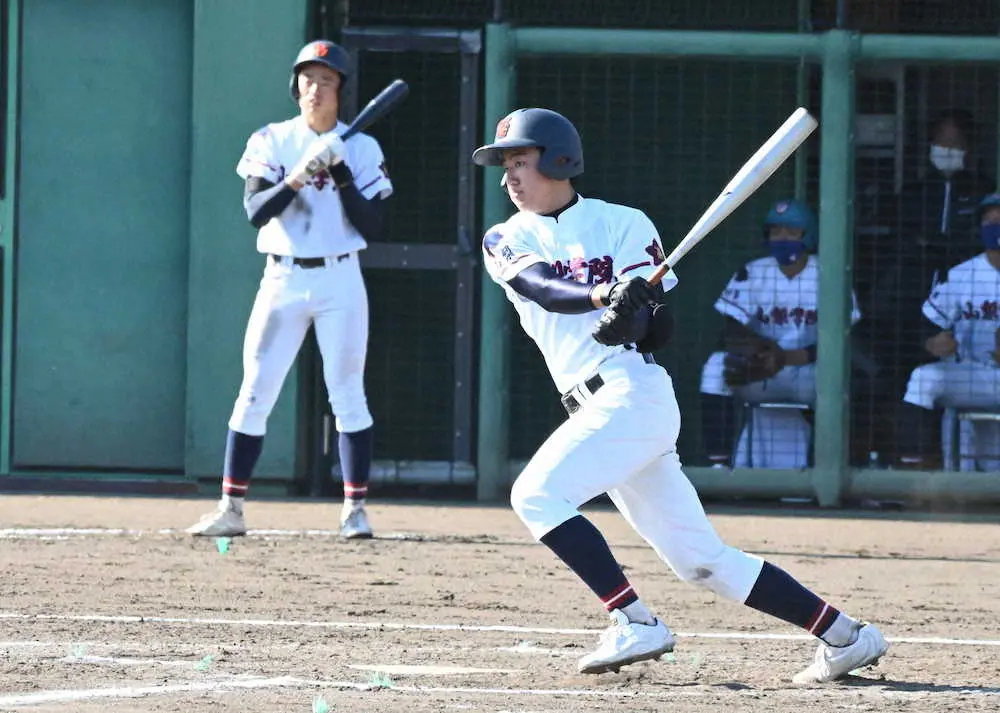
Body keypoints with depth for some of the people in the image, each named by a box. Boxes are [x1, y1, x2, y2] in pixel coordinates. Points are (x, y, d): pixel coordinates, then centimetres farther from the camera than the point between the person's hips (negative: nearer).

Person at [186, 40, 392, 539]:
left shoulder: (360, 149, 2)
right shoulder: (271, 142, 3)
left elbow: (372, 228, -4)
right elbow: (255, 211, -11)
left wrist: (342, 177, -14)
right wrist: (297, 178, -24)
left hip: (340, 281, -1)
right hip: (282, 278, 1)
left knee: (347, 394, -3)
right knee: (254, 393, -2)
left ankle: (355, 508, 4)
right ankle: (231, 509, 2)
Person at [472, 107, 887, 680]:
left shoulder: (623, 225, 3)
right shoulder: (507, 241, 14)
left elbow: (660, 330, -4)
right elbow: (542, 288, -10)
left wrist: (632, 320, -27)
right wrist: (601, 297, -30)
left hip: (633, 391, -6)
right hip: (602, 410, 6)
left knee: (537, 494, -21)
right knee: (700, 559, 5)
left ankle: (637, 624, -20)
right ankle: (844, 635, 9)